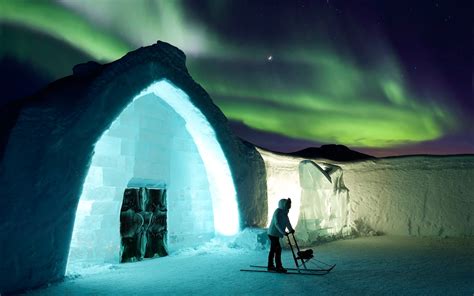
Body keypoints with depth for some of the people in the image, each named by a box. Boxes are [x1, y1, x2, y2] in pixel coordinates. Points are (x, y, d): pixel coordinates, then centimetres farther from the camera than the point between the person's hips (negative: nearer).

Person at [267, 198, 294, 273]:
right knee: (278, 249, -9)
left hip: (273, 234, 10)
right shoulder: (278, 212, -20)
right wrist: (283, 232, -35)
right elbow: (277, 223, -29)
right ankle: (278, 267, -4)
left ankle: (270, 266, 21)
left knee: (273, 250, 14)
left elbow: (287, 222, 16)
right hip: (273, 234, -10)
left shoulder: (284, 212, 9)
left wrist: (291, 229, 7)